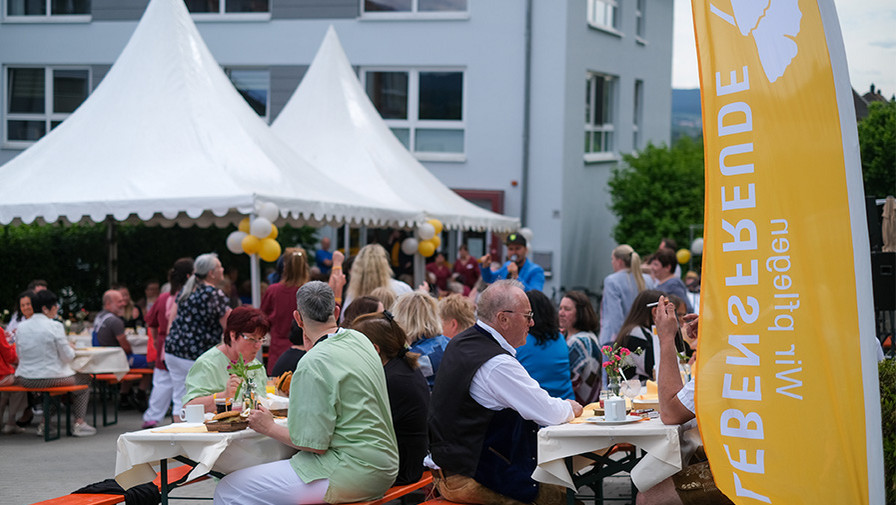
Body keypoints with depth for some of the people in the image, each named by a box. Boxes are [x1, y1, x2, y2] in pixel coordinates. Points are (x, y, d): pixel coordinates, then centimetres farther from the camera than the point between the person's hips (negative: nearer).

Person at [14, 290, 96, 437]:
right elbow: (68, 357, -12)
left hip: (25, 379, 6)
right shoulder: (54, 326, -16)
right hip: (49, 378, -6)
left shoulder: (22, 327, 1)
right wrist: (71, 349, 12)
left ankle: (45, 424, 37)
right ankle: (79, 423, 17)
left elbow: (19, 354, 12)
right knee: (84, 379, 20)